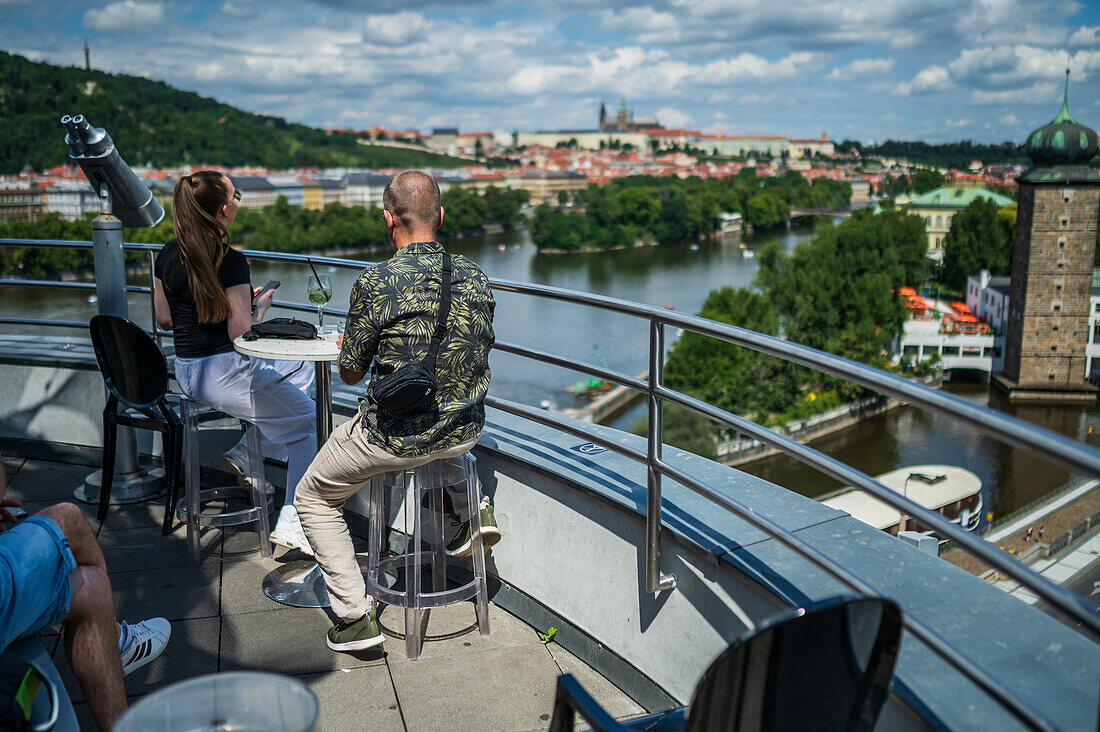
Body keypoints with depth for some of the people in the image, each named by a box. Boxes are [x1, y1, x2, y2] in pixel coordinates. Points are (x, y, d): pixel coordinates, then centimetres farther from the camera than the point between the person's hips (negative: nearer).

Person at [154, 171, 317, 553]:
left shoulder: (167, 255, 6)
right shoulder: (230, 261, -18)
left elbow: (164, 319, 15)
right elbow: (239, 332, -19)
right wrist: (261, 305, 0)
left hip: (187, 372, 9)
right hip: (223, 374, -9)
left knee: (300, 371, 26)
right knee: (309, 423, 6)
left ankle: (246, 451, 15)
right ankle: (292, 525, 4)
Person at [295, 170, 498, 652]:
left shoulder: (375, 283, -19)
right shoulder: (475, 277, -3)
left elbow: (350, 374, -7)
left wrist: (351, 347, 16)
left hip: (396, 440, -5)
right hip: (466, 432, 5)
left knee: (314, 497, 19)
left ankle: (356, 617, 14)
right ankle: (474, 508, 25)